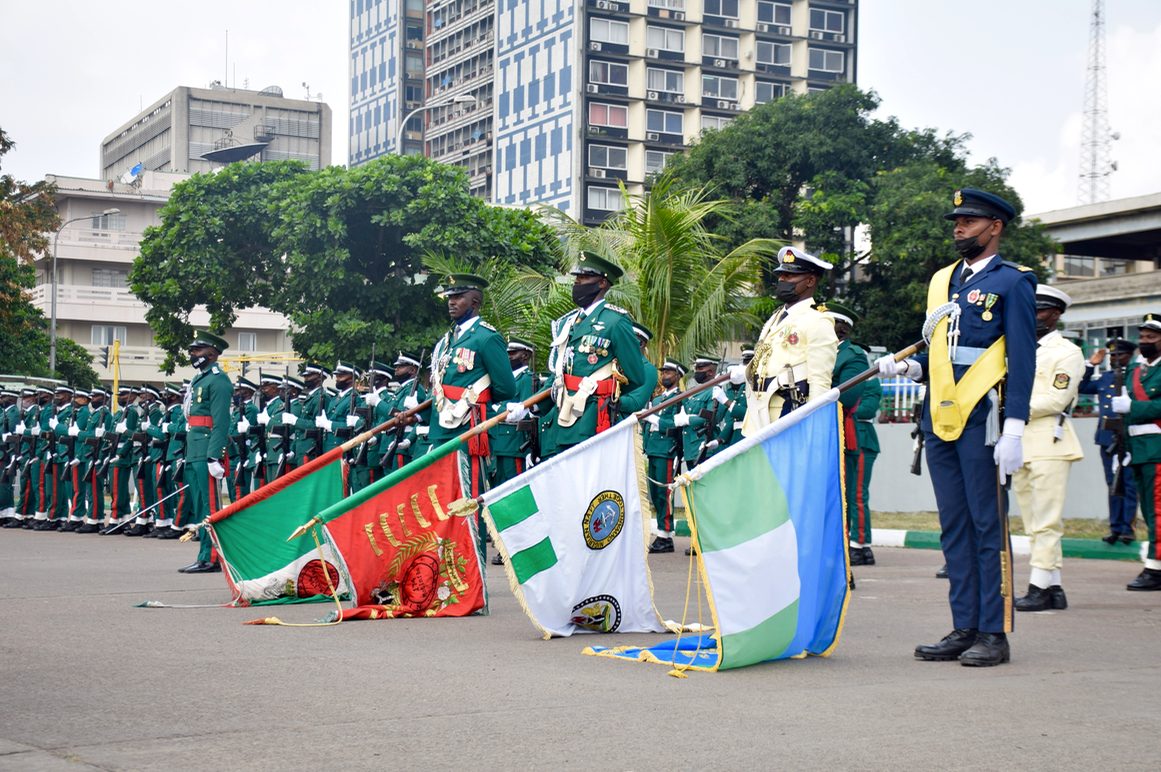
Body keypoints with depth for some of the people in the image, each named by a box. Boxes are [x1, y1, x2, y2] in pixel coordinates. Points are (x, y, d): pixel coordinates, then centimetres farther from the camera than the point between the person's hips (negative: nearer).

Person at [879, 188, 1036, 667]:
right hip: (940, 418, 7)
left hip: (981, 419, -7)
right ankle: (965, 629, 14)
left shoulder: (1012, 282, -2)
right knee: (954, 527, 8)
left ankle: (995, 634, 2)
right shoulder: (941, 281, 18)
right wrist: (908, 367, 3)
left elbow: (1022, 359, -8)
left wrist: (1014, 429, -15)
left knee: (988, 525, -3)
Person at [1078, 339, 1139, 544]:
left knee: (1129, 485, -1)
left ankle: (1128, 528, 3)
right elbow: (1081, 387, 19)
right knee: (1114, 485, 10)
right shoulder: (1105, 378, 15)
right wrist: (1091, 365, 12)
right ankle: (1116, 528, 15)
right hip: (1108, 437, 5)